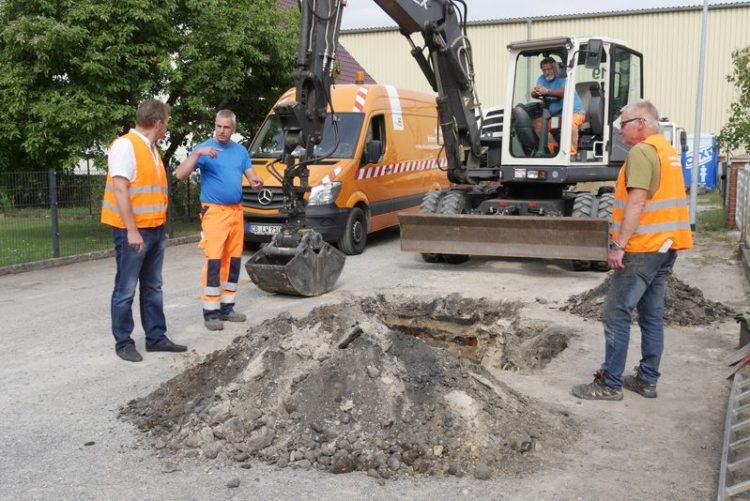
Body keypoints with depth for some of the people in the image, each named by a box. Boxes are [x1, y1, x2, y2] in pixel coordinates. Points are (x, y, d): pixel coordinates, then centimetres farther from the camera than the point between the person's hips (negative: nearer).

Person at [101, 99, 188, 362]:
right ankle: (123, 343, 9)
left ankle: (156, 337, 21)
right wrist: (132, 230, -22)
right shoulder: (125, 145, -12)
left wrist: (159, 227, 17)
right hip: (133, 231, -9)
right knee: (126, 289, 0)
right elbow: (120, 190, -18)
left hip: (155, 230, 9)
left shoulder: (151, 148, 14)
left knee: (152, 287, 13)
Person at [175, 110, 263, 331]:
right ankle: (210, 312, -7)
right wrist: (198, 153, -26)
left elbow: (250, 174, 13)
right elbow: (181, 174, -14)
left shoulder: (240, 151, 13)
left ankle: (227, 307, 18)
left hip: (236, 211, 6)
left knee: (233, 261, 9)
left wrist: (256, 181, -11)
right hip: (215, 211, -6)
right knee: (213, 261, -11)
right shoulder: (204, 148, -4)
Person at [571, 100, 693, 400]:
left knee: (617, 313, -5)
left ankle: (610, 384, -2)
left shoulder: (642, 152, -13)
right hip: (666, 245, 10)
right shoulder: (667, 150, 17)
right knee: (652, 315, 13)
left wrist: (619, 245, -21)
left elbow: (637, 202, -21)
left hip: (643, 248, -10)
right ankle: (647, 380, 19)